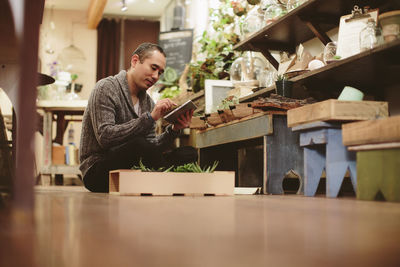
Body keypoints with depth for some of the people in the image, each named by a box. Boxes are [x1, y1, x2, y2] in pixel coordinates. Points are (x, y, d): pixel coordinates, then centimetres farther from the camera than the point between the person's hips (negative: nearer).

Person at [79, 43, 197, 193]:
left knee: (189, 153, -10)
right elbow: (105, 137, -22)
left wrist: (173, 130, -8)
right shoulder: (105, 88, -8)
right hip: (98, 172, -6)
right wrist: (150, 117, -23)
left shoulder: (148, 102, 14)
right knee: (138, 145, -36)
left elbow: (150, 149, 9)